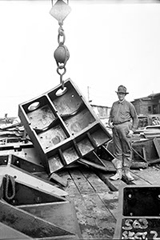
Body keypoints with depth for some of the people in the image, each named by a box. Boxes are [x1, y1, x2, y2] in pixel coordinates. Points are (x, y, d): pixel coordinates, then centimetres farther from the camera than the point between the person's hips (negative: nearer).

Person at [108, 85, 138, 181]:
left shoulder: (129, 105, 3)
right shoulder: (114, 104, 16)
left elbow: (135, 118, 5)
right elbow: (111, 116, 25)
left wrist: (132, 130, -5)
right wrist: (110, 122, 4)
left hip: (125, 127, -4)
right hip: (115, 129, 4)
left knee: (127, 151, 0)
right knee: (117, 151, 5)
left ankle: (127, 171, 12)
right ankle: (119, 172, 10)